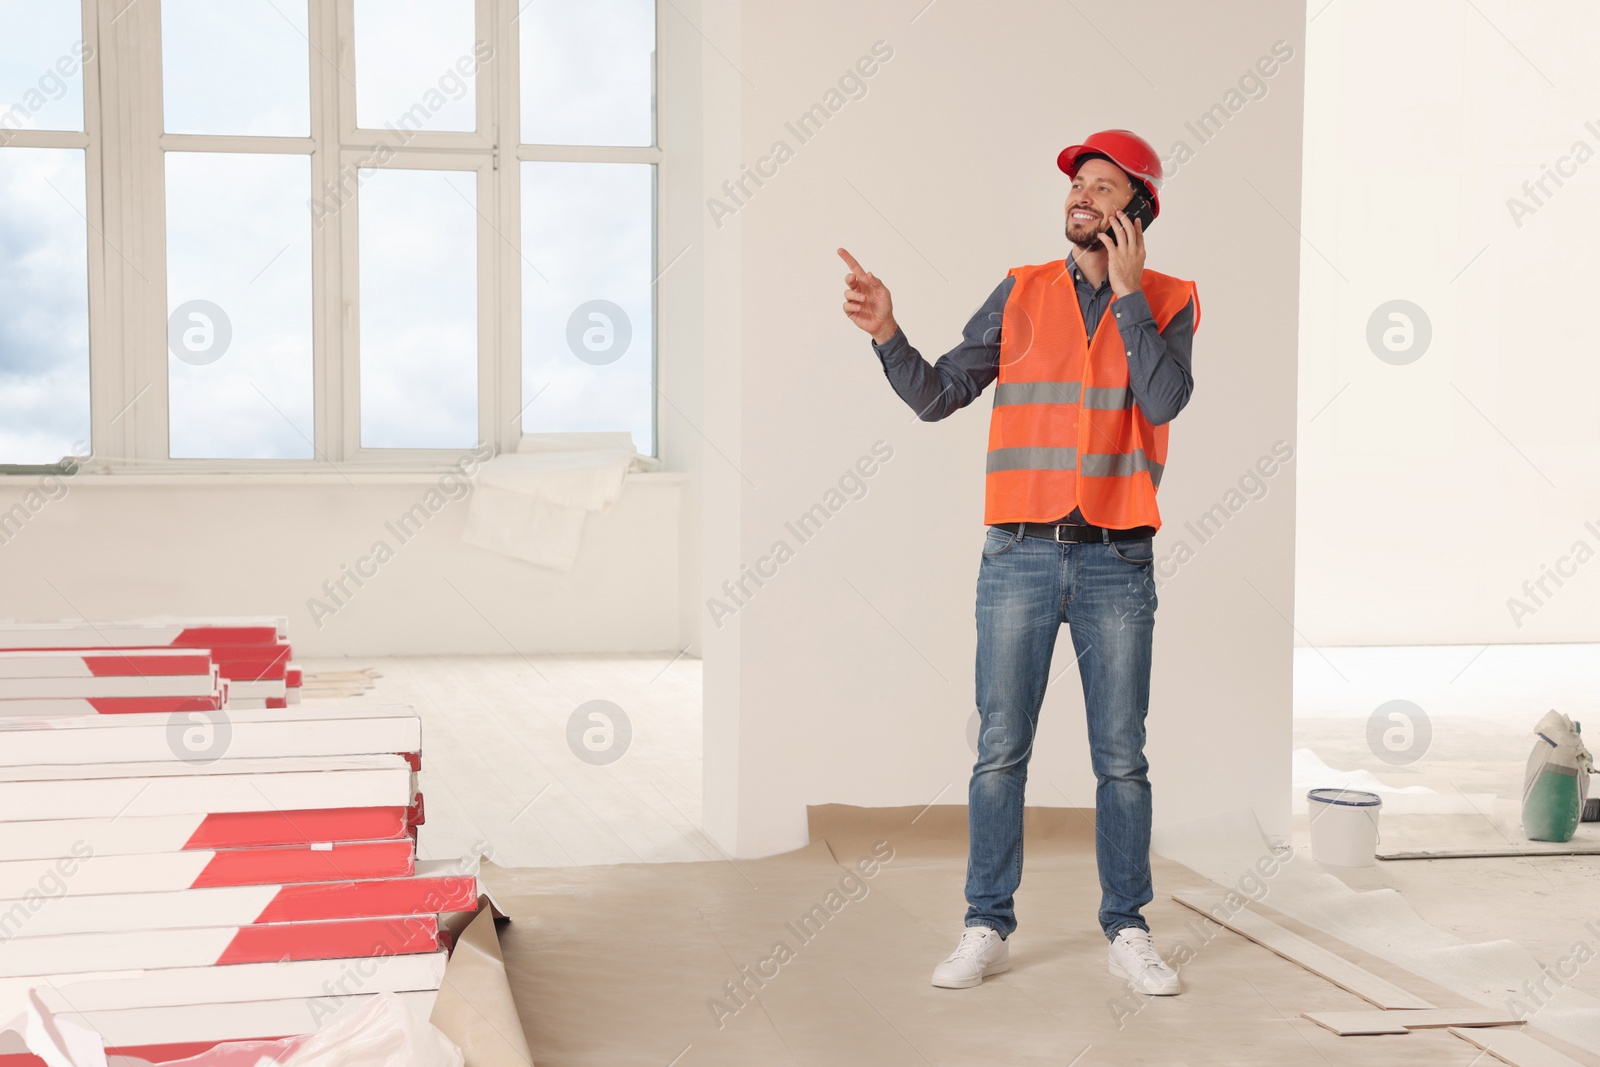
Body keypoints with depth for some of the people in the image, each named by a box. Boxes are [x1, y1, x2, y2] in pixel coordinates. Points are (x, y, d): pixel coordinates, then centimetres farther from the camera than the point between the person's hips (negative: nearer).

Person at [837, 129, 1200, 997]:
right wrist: (887, 334, -13)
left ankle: (1127, 932, 16)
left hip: (1117, 559, -1)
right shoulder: (1022, 292, 7)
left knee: (1121, 759, 5)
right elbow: (938, 397, 3)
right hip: (1021, 555, 1)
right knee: (999, 751, 2)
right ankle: (988, 927, 11)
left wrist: (1126, 291, -11)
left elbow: (1162, 401, -14)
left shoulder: (1169, 301, 4)